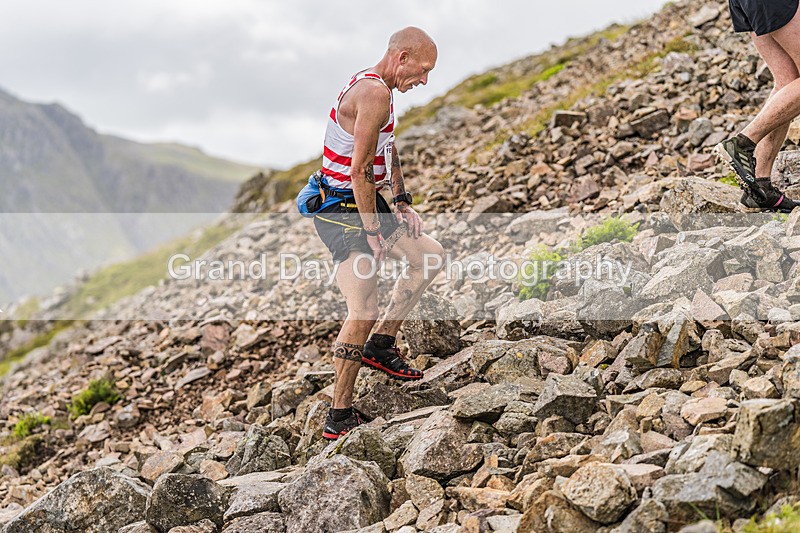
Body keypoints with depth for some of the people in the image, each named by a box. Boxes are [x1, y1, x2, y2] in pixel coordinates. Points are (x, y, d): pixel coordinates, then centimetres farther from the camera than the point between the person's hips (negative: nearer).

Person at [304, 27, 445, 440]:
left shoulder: (376, 88, 13)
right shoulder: (374, 94, -21)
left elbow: (388, 149, 24)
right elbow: (360, 169, -25)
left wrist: (402, 202, 17)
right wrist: (373, 233, -21)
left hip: (366, 204, 10)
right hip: (342, 211, -10)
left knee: (430, 256, 17)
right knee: (363, 312, -14)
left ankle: (380, 344, 19)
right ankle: (338, 417, -4)